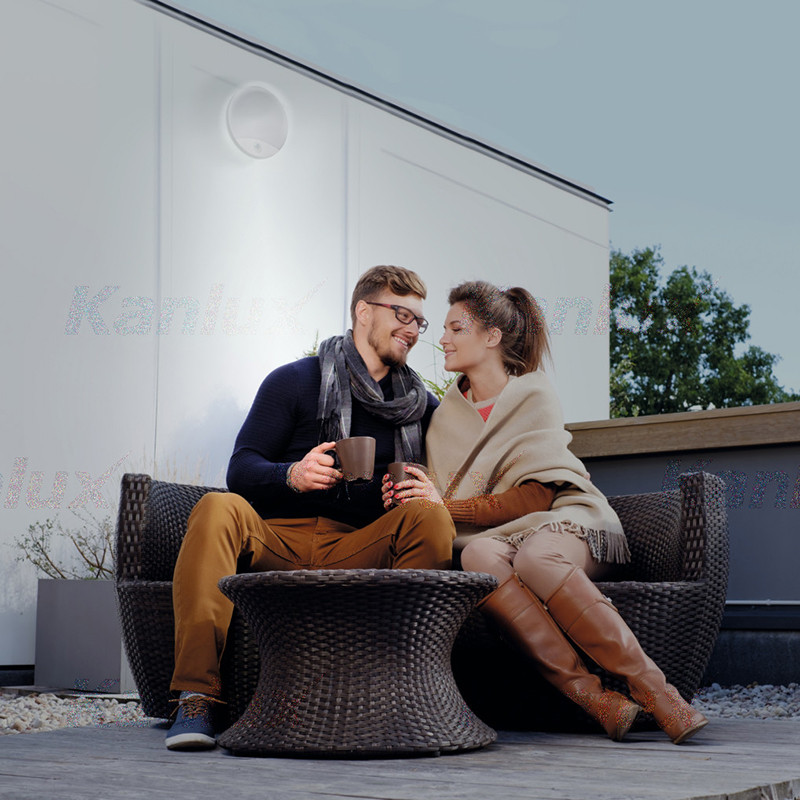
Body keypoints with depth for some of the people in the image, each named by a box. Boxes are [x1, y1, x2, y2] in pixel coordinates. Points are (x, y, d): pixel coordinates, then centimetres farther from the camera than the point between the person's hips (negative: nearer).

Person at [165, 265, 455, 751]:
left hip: (358, 549, 1)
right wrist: (292, 475, -20)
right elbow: (241, 471, 3)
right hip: (277, 540, -1)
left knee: (432, 518, -26)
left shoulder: (422, 405, 21)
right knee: (218, 509, -31)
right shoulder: (295, 381, 12)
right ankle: (197, 697, -36)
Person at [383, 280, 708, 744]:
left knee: (535, 556, -39)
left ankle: (650, 686, -35)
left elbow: (535, 497, -9)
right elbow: (439, 506, 15)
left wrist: (448, 506, -15)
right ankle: (590, 695, -42)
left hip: (563, 519, -3)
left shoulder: (534, 395, 1)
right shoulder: (447, 415, 15)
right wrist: (408, 503, -8)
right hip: (492, 534, 3)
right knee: (478, 557, -35)